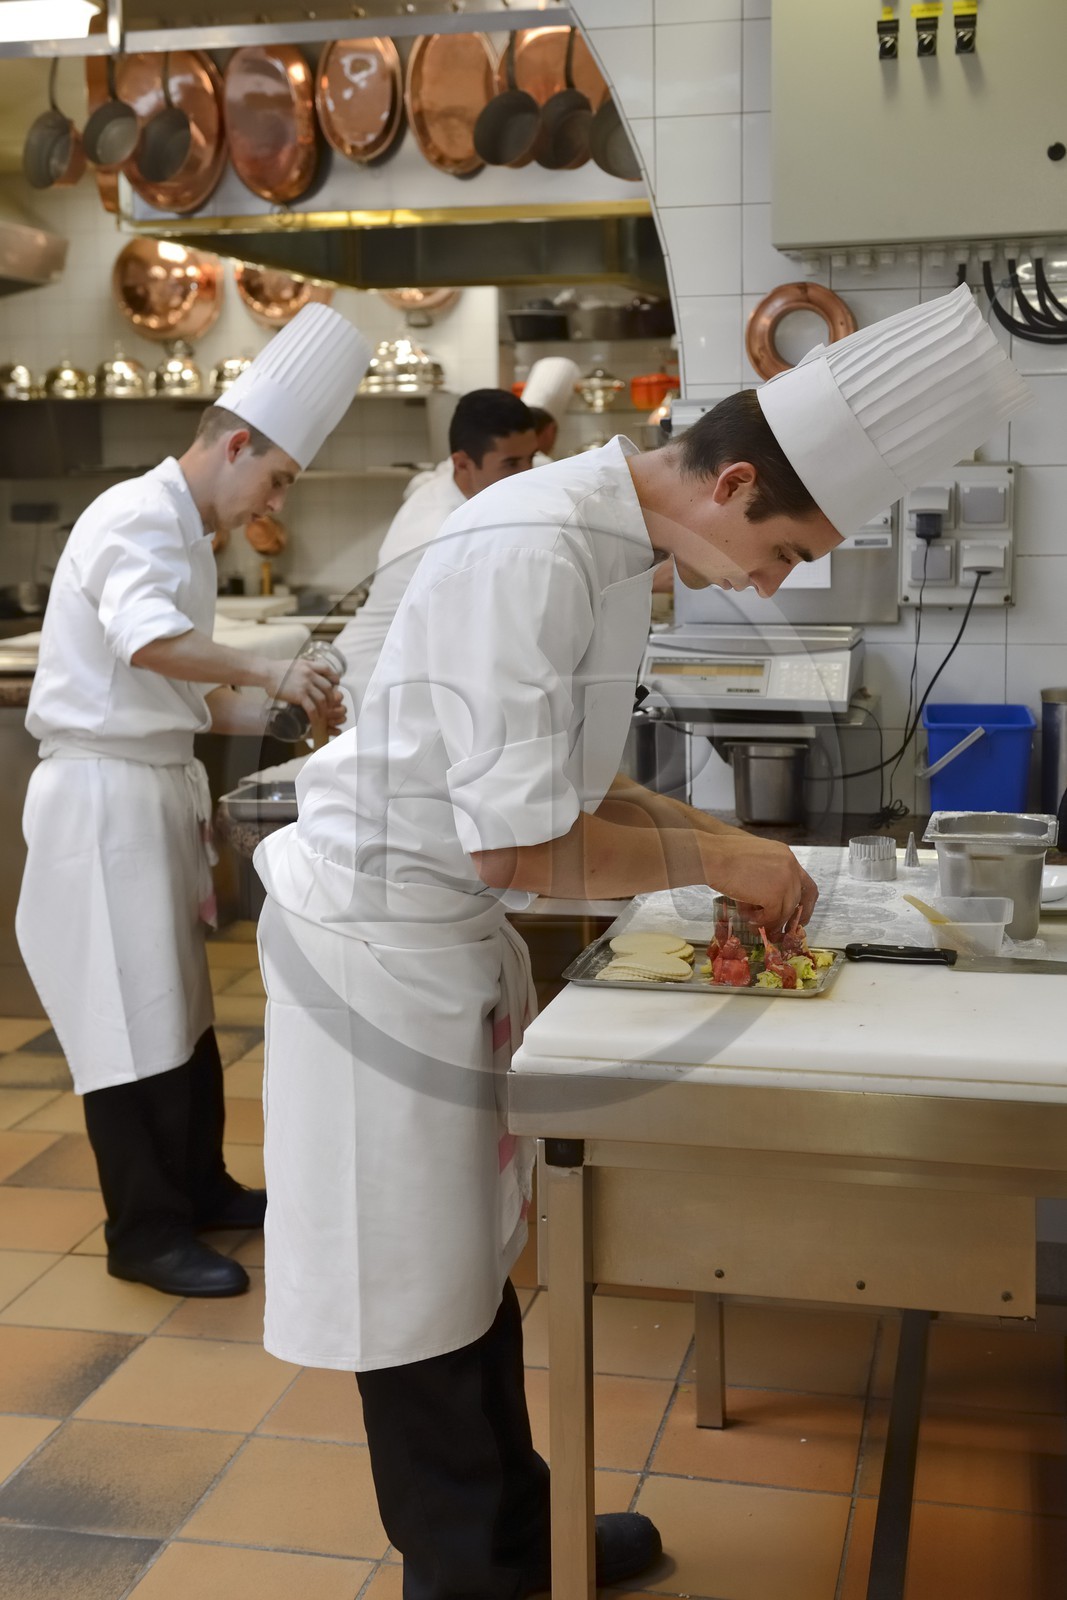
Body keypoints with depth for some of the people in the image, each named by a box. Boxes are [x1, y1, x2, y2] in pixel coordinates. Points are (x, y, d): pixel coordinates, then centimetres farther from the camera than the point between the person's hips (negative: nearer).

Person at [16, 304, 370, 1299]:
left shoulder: (182, 533, 18)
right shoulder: (140, 515, -14)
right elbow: (146, 643, -34)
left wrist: (276, 712, 6)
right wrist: (268, 672, -31)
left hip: (156, 788, 10)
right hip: (105, 793, -10)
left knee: (178, 1006, 17)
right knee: (133, 1018, -2)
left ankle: (199, 1189, 31)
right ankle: (145, 1233, 9)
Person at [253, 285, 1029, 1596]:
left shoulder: (617, 545, 4)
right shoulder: (531, 554, -27)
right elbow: (514, 847, -27)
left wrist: (724, 847, 4)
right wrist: (712, 862, -15)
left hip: (452, 930, 10)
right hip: (378, 932, -9)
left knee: (471, 1243, 21)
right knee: (416, 1281, 6)